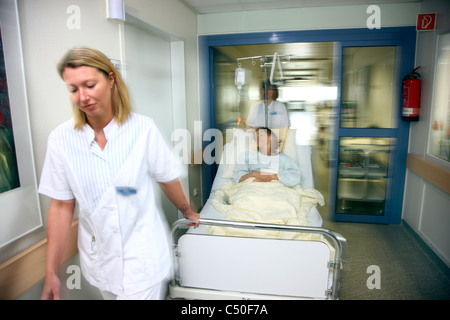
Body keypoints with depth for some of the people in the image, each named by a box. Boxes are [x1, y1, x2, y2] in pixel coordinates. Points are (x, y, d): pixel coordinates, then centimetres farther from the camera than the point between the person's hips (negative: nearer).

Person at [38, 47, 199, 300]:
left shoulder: (143, 128, -13)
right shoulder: (61, 138, -8)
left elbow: (168, 179, 0)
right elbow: (61, 207, -4)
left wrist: (187, 211, 14)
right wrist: (52, 273, -1)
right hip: (98, 259, 3)